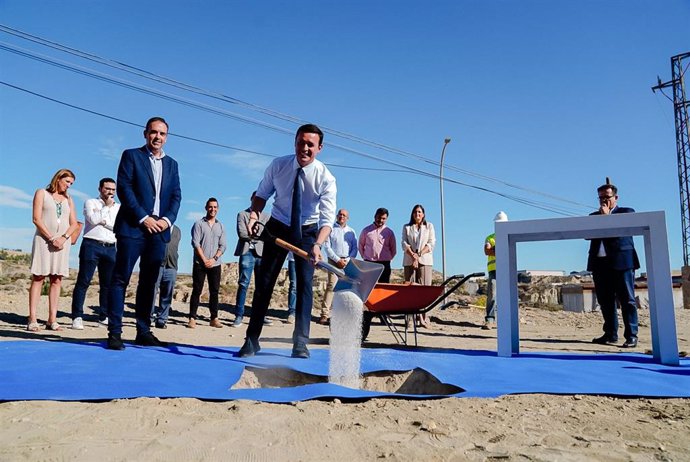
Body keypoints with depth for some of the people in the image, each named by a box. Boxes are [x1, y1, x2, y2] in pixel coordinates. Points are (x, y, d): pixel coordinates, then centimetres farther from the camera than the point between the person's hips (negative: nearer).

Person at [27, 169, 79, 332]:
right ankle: (32, 320, -7)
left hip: (63, 241, 4)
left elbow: (74, 223, 10)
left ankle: (52, 320, 0)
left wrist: (64, 237, -8)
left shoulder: (68, 199, 18)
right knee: (38, 278, -5)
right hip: (44, 239, -4)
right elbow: (36, 219, -4)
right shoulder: (42, 193, 7)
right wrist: (51, 238, -12)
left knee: (56, 280, 0)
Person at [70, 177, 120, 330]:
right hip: (91, 245, -3)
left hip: (110, 248, 4)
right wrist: (107, 207, -1)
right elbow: (93, 219, -10)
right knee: (83, 281, -6)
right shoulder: (90, 202, 10)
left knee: (108, 283, 5)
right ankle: (77, 317, -4)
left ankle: (104, 317, 13)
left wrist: (103, 220, -7)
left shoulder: (118, 207, 17)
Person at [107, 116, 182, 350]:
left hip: (159, 230, 4)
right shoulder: (131, 156, 5)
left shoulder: (171, 164, 18)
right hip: (132, 227, -4)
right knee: (120, 279, -3)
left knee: (149, 282, 7)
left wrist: (167, 219, -5)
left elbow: (176, 196, 12)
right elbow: (123, 189, -5)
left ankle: (143, 332, 12)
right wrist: (143, 218, -13)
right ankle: (114, 332, 0)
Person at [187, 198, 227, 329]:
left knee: (214, 291, 3)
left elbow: (222, 246, 6)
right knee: (197, 290, -2)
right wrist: (204, 259, -12)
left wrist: (214, 259, -8)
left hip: (215, 264, 3)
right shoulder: (199, 224, 2)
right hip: (200, 263, -3)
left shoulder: (220, 226, 11)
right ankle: (192, 318, 1)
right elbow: (195, 243, -6)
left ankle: (214, 318, 7)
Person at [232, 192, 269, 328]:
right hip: (247, 253, -3)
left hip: (262, 253, 3)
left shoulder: (266, 217, 19)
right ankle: (239, 316, -5)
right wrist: (259, 235, -3)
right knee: (243, 284, -8)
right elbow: (242, 234, -5)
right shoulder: (242, 214, 10)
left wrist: (252, 234, -5)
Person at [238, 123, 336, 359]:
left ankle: (300, 342, -1)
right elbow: (262, 194, 0)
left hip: (308, 232, -2)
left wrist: (317, 245, -45)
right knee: (264, 282, 1)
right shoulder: (277, 165, -13)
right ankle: (252, 339, 9)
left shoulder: (326, 178, -21)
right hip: (277, 228, 2)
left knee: (305, 283, -9)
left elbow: (327, 219, -27)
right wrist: (254, 213, -20)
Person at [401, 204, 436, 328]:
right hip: (409, 261, 1)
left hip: (425, 261, -1)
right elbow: (404, 244, 5)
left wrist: (419, 254, -8)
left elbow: (431, 243, 5)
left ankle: (423, 317, -9)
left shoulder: (429, 226, 15)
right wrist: (413, 255, -11)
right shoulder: (406, 227, 17)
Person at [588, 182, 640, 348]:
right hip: (599, 263, 5)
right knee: (605, 301, 7)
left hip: (621, 261, -4)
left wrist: (606, 216, -3)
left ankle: (631, 336, -1)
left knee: (627, 300, -3)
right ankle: (610, 334, 15)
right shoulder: (594, 215, 20)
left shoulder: (627, 212, 9)